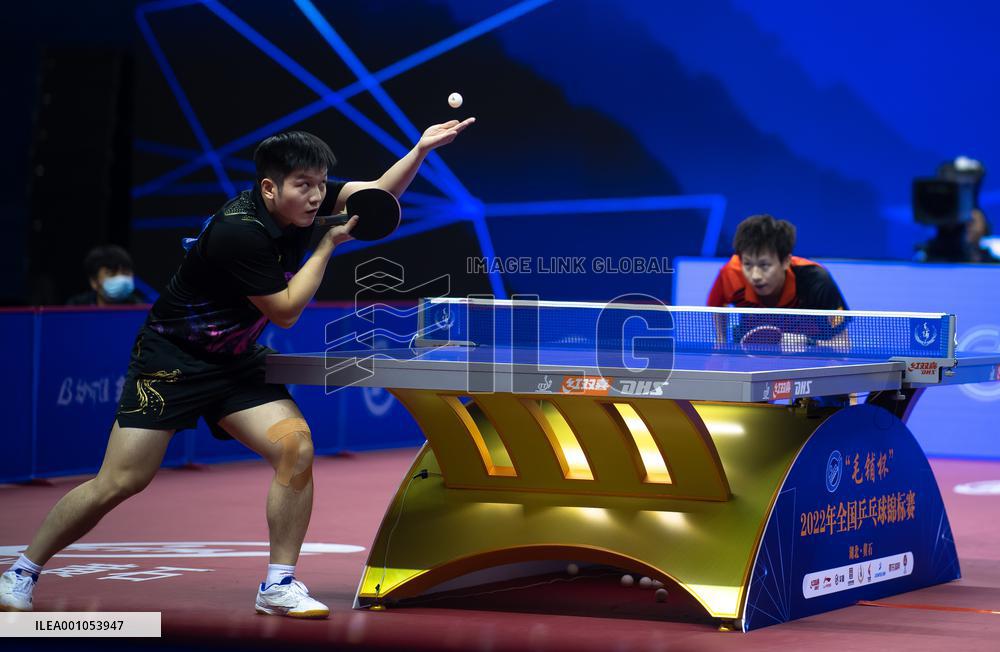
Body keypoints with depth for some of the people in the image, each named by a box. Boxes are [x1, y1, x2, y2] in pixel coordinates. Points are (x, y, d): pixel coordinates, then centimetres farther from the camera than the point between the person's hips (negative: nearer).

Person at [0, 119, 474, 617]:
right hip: (171, 358, -7)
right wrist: (329, 245, -15)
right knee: (120, 483, -8)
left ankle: (278, 586, -4)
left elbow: (378, 195, 0)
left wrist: (420, 150, -17)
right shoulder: (241, 233, -27)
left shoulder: (301, 201, -5)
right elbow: (286, 311, -21)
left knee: (295, 446, -15)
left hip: (235, 362, 7)